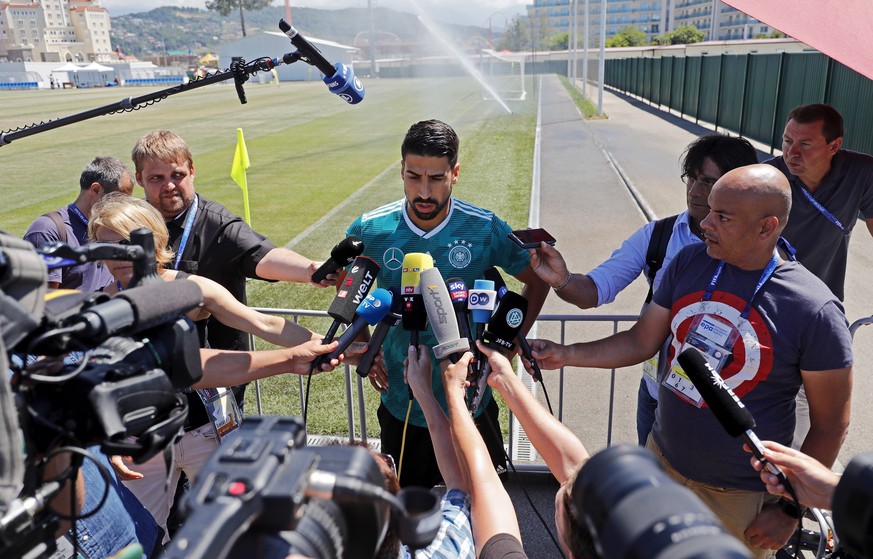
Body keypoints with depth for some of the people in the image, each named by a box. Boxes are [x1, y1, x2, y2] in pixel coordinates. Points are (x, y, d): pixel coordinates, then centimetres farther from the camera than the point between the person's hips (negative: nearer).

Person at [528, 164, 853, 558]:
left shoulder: (815, 311, -20)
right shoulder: (689, 262, -6)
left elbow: (830, 424, -11)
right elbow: (642, 341, -1)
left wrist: (790, 509, -8)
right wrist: (566, 355, -12)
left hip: (739, 496, -4)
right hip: (661, 459, 4)